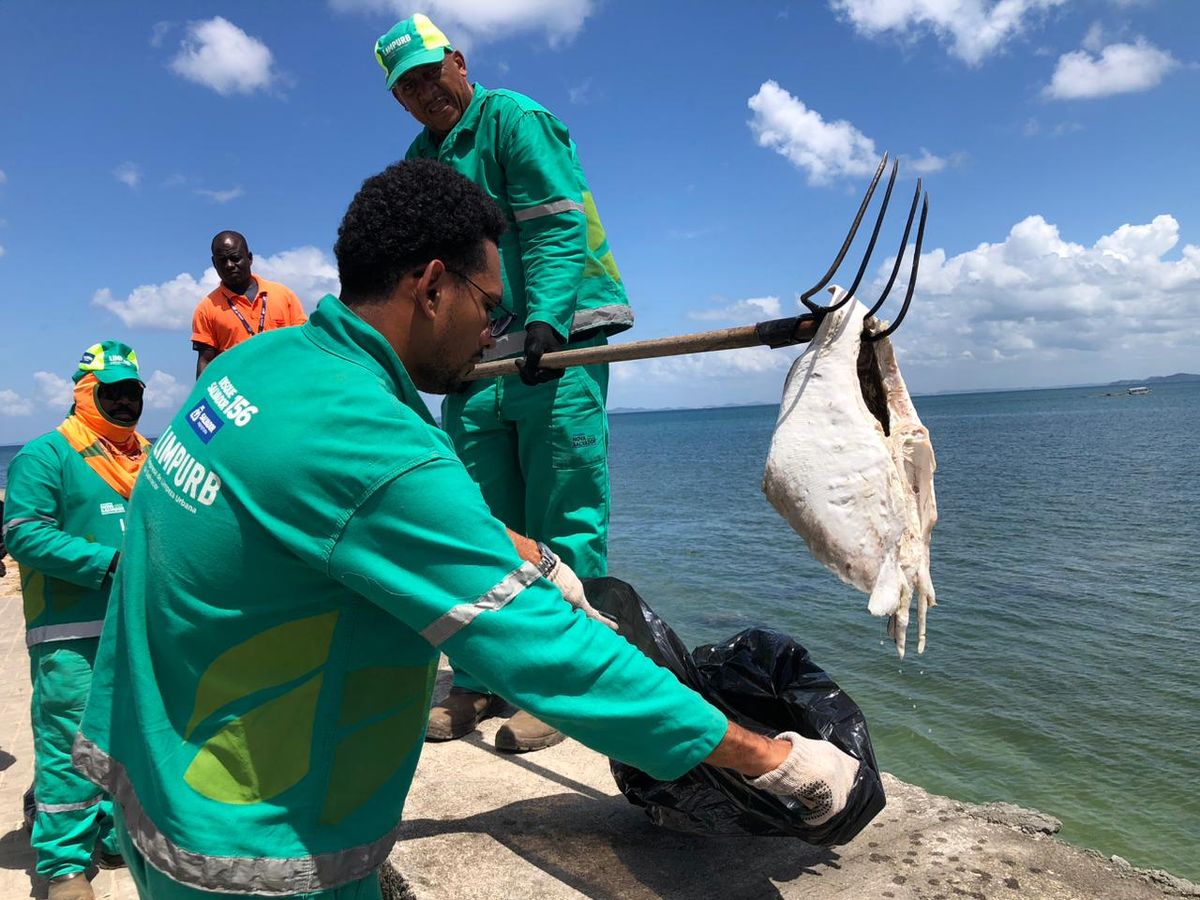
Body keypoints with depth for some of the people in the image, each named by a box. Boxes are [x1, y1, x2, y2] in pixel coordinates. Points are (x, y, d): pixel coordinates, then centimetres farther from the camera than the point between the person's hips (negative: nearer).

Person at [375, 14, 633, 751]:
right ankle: (481, 683, 19)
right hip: (475, 361, 7)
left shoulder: (514, 120, 1)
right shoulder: (417, 165, 22)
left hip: (557, 347, -7)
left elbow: (558, 227, -12)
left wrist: (546, 320, -26)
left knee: (564, 528, -3)